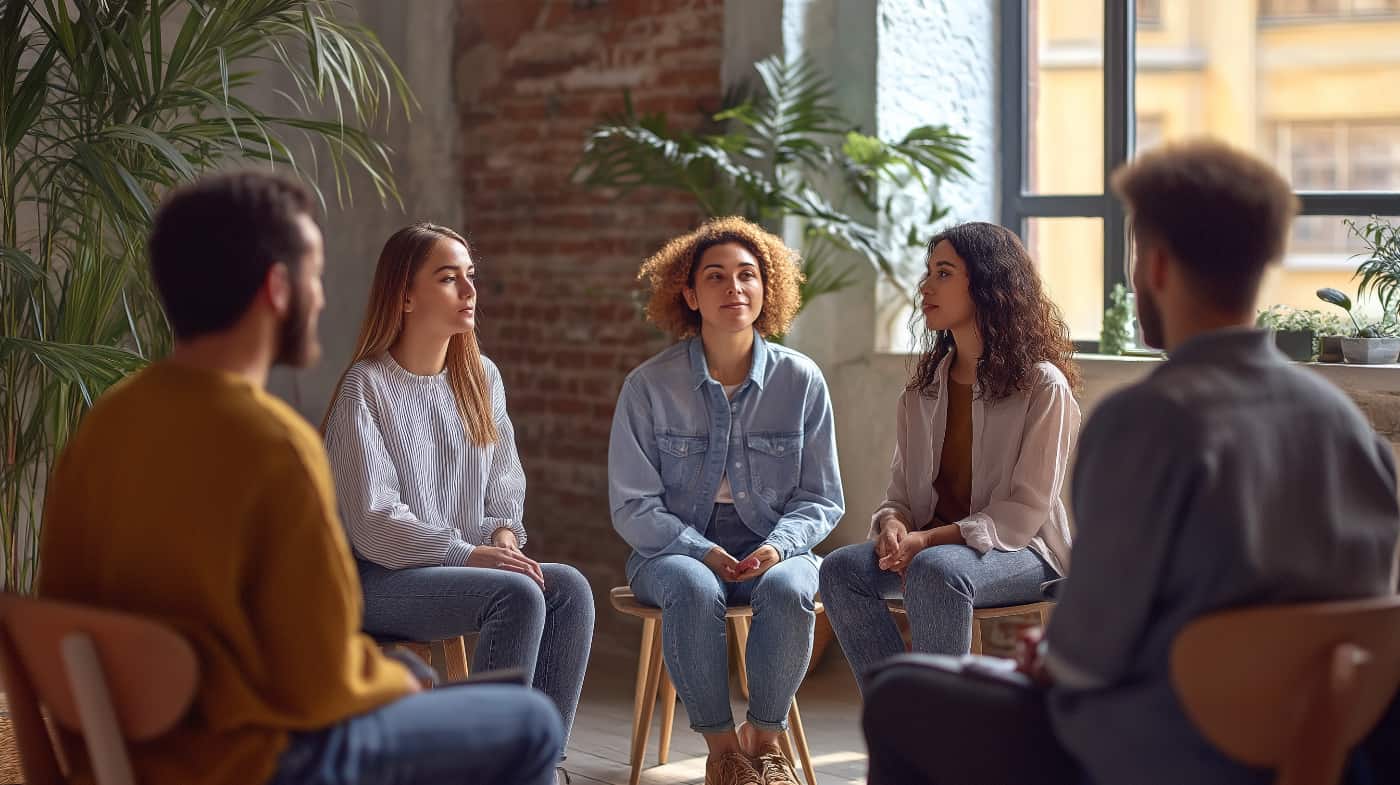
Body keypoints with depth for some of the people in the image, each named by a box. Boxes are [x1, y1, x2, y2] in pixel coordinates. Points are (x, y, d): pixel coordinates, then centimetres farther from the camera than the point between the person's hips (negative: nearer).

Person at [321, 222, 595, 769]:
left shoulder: (481, 377, 10)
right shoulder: (366, 387, -10)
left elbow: (506, 481, 17)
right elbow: (373, 520, -15)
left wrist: (505, 532, -6)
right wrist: (469, 554, -21)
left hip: (465, 565, 7)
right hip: (379, 581, -6)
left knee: (570, 587, -21)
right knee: (519, 595, -30)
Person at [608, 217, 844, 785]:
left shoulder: (802, 382, 0)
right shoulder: (649, 386, -4)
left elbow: (820, 499, 5)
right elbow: (633, 505, -3)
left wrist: (778, 546, -15)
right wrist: (702, 551, -19)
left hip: (772, 549, 1)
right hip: (675, 547, -1)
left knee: (788, 589, -34)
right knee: (694, 588, -36)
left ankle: (764, 738, -12)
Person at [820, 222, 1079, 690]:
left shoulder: (1043, 386, -7)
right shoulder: (922, 391, 14)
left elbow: (1026, 510, -12)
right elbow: (902, 492, 13)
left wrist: (930, 538, -22)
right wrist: (893, 526, -13)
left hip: (1021, 549, -6)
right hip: (932, 544, 6)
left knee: (936, 570, -38)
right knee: (841, 569, -23)